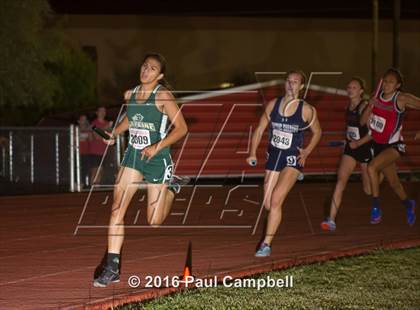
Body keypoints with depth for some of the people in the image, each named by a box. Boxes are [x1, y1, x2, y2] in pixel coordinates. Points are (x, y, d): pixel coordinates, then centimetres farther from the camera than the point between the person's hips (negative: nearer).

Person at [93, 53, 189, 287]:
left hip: (157, 159, -5)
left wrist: (157, 147, -23)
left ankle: (172, 187, 35)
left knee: (154, 222, 4)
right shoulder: (130, 94, 5)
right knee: (117, 209, -11)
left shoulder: (163, 96, -12)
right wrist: (114, 133, 10)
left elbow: (181, 128, -14)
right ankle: (112, 268, -9)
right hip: (133, 156, 5)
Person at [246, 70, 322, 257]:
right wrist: (253, 153, -4)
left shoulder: (306, 110, -7)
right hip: (273, 156, 4)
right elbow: (260, 130, 6)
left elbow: (317, 133, 9)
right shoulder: (273, 104, 1)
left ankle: (266, 244, -15)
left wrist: (306, 152, -2)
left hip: (292, 159, -4)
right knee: (268, 204, 6)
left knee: (276, 199, -20)